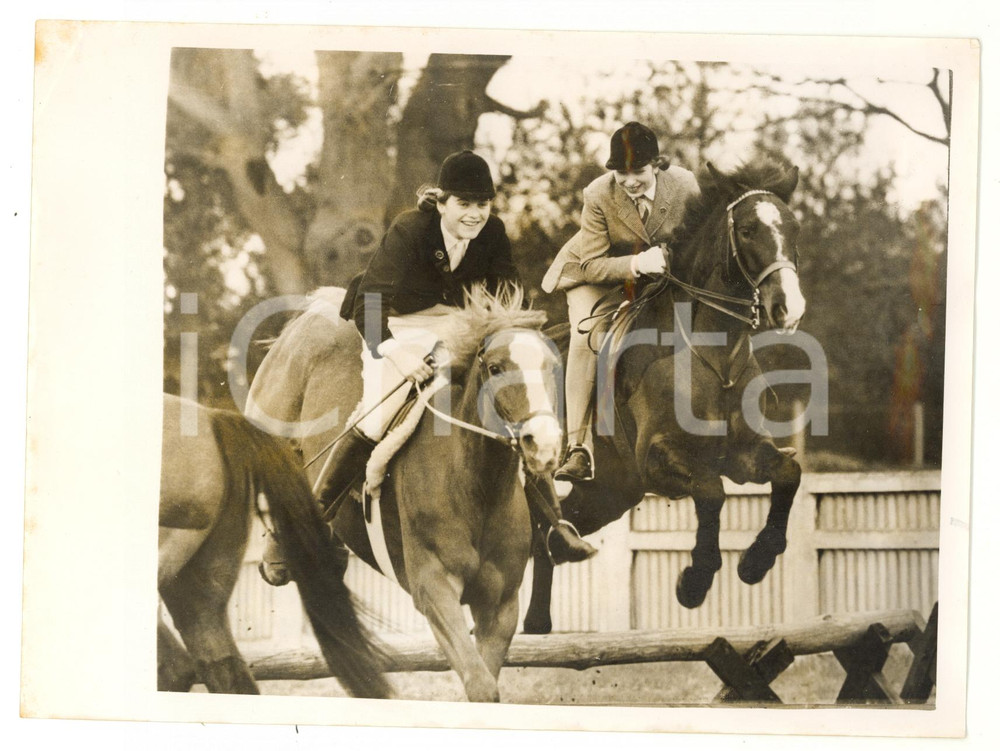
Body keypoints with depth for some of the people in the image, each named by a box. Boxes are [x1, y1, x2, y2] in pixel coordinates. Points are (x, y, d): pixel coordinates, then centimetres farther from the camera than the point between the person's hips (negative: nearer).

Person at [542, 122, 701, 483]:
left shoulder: (684, 186, -19)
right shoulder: (598, 195, -24)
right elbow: (592, 266, -21)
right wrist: (637, 264, -39)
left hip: (662, 274, 3)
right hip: (600, 276, -3)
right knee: (586, 338, -25)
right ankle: (578, 450, -26)